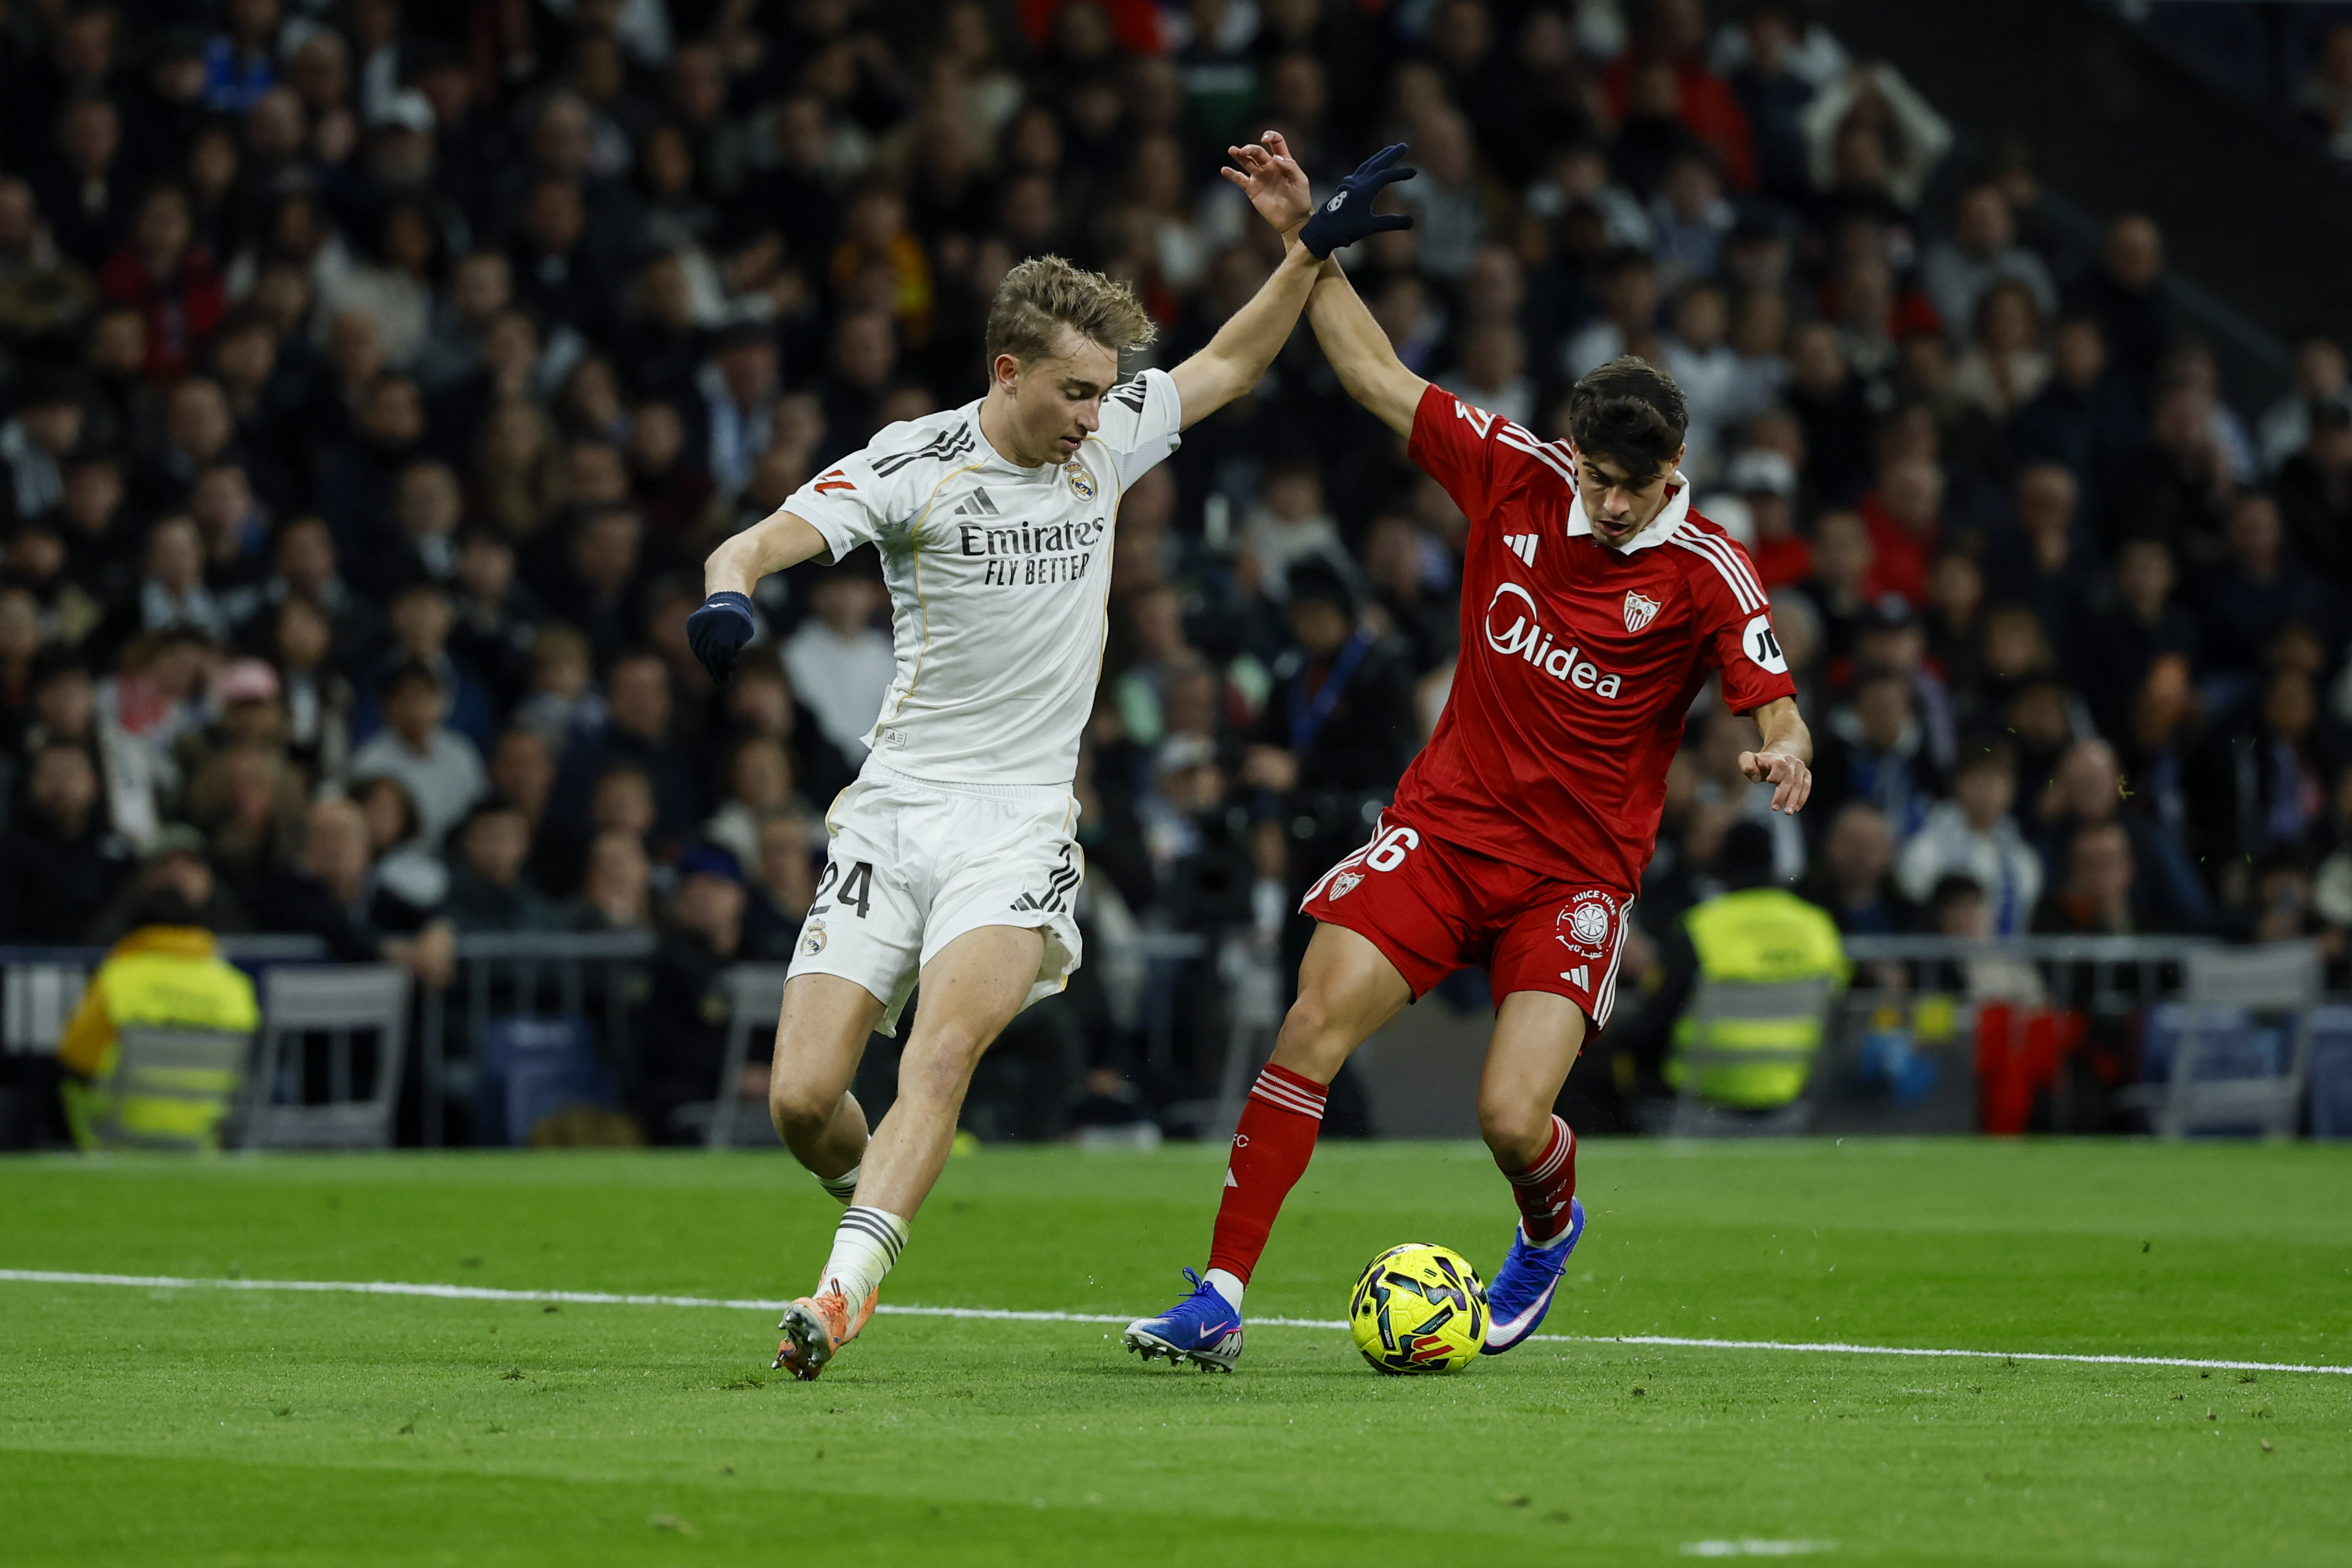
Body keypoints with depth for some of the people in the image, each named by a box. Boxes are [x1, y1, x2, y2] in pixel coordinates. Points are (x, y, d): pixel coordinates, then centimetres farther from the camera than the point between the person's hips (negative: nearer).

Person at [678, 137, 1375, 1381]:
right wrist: (729, 591, -41)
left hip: (1022, 821, 1)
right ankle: (879, 1191, 26)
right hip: (893, 806, -1)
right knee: (802, 1100, -7)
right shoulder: (916, 465, -7)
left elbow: (1228, 365, 23)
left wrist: (1312, 250, 12)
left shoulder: (1105, 444, 6)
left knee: (947, 1037, -27)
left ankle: (844, 1289, -33)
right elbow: (765, 539, -18)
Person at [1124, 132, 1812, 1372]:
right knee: (1318, 1020, -17)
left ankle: (1548, 1229, 25)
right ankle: (1220, 1298, -12)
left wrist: (1781, 753, -36)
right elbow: (1378, 376, 5)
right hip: (1446, 825, 3)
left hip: (1577, 872, -3)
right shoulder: (1513, 477, -2)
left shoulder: (1706, 576, -11)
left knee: (1512, 1119, -14)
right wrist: (1310, 243, 0)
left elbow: (1777, 710, -12)